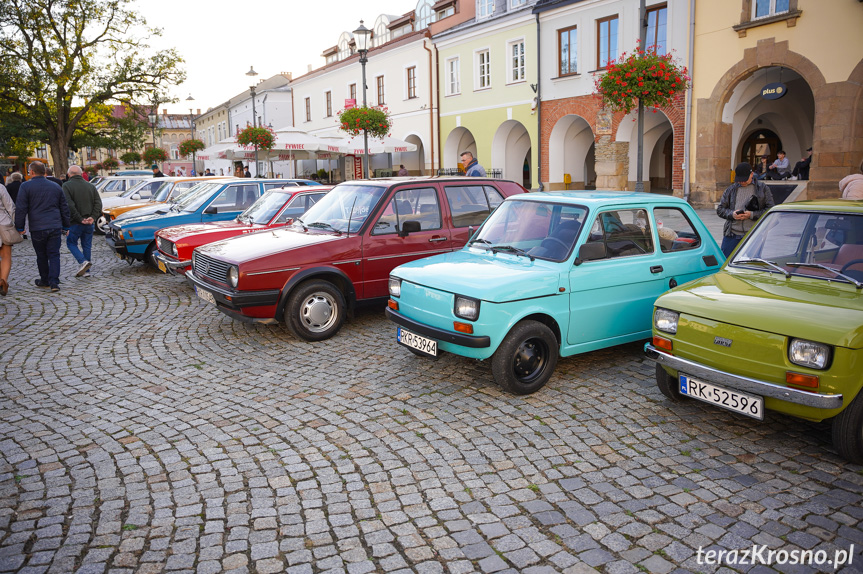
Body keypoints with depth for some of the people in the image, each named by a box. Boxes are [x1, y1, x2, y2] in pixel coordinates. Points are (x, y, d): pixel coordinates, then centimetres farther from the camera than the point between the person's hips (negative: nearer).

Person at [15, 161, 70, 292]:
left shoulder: (26, 186, -3)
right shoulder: (56, 186, 10)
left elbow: (20, 209, -7)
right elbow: (64, 208, 15)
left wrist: (19, 227, 1)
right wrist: (66, 226, 22)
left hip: (37, 228, -3)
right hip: (55, 227, 3)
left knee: (41, 256, 11)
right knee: (54, 255, 2)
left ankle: (45, 281, 23)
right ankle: (54, 282, -8)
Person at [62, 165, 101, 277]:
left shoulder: (67, 186, -7)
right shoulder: (91, 186, 9)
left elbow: (69, 205, -17)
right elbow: (98, 203, 1)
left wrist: (80, 219, -15)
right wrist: (93, 217, -7)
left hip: (75, 222, -4)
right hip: (89, 223, 5)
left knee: (71, 243, 10)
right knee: (87, 245, 11)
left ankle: (83, 262, -11)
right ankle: (86, 271, 13)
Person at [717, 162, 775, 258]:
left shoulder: (762, 188, 6)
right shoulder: (731, 189, 12)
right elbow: (720, 209, 11)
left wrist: (752, 215, -14)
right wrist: (732, 214, -9)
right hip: (732, 234, 2)